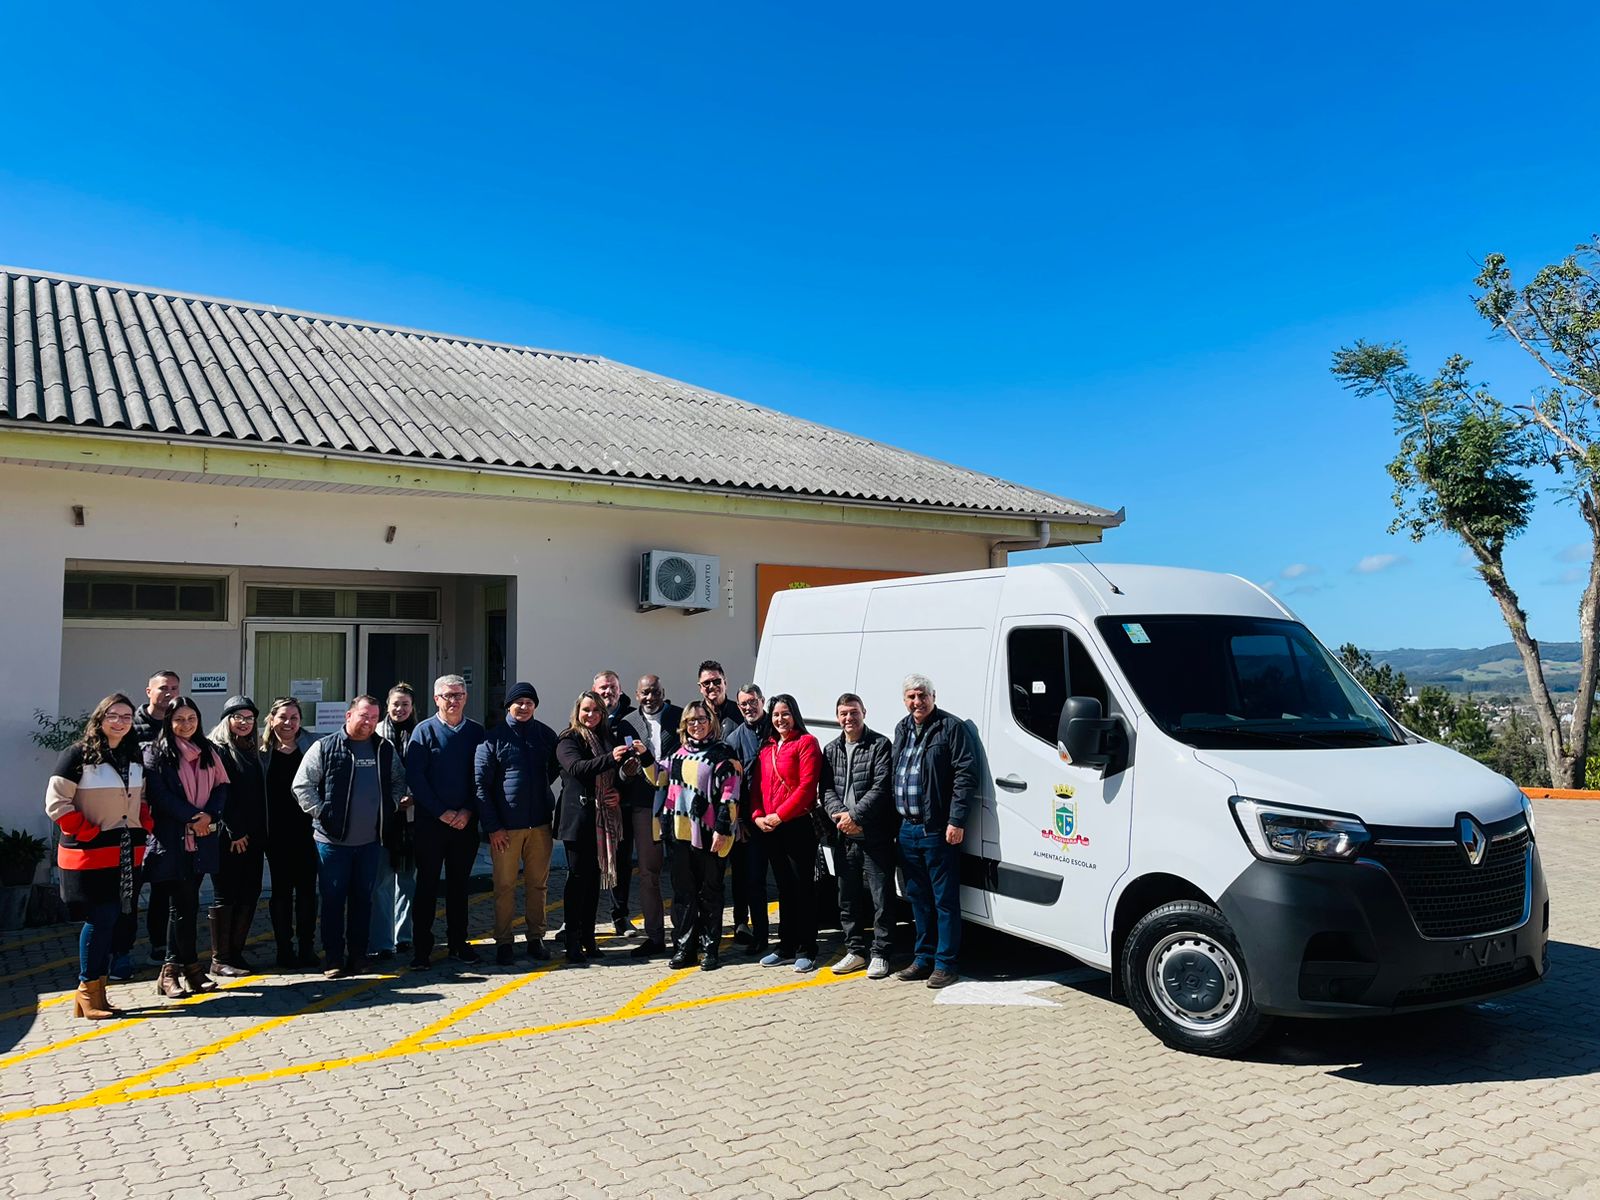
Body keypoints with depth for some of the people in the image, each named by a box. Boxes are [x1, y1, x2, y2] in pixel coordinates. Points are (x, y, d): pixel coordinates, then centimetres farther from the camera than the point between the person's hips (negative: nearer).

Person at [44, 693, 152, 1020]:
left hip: (128, 855, 6)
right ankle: (88, 991, 7)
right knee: (100, 919, -7)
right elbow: (56, 802, -11)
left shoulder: (135, 757, 13)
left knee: (111, 921, 8)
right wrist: (88, 832, -14)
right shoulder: (78, 755, -8)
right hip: (91, 855, -6)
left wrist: (144, 826, 9)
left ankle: (95, 992, 17)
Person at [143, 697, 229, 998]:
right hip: (172, 840, -5)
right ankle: (190, 967, 7)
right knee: (185, 904, -3)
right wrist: (193, 816, -15)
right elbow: (159, 795, -11)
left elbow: (221, 786, 10)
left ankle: (173, 968, 18)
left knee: (185, 905, 9)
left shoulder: (208, 751, 13)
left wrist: (210, 815, -8)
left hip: (202, 840, 5)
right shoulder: (156, 753, -2)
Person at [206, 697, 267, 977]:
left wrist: (261, 834, 11)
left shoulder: (253, 751, 16)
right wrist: (235, 832, -16)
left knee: (250, 894, 8)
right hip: (228, 838, -7)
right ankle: (220, 960, 7)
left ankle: (235, 952, 18)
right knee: (227, 896, -1)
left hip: (252, 837, 7)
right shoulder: (218, 750, -7)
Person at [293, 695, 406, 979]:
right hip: (333, 839, -4)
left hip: (371, 840, 4)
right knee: (333, 900, 3)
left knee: (363, 899, 11)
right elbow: (302, 785, -5)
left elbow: (399, 781, 21)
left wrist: (391, 807, 8)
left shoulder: (385, 750, 8)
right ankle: (333, 959, 11)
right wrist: (321, 812, -9)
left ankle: (358, 955, 20)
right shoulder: (325, 748, -5)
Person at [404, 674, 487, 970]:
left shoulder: (476, 732, 6)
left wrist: (468, 811, -7)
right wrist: (442, 812, -11)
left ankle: (458, 942, 20)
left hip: (466, 822, 2)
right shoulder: (424, 731, -1)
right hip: (431, 821, -2)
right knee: (427, 884, 1)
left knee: (459, 884, 10)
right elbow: (414, 777, -6)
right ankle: (421, 948, 7)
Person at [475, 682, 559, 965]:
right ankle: (503, 942, 15)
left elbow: (554, 769, 22)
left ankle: (536, 938, 21)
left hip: (540, 824, 3)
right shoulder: (494, 737, -4)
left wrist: (538, 791, 11)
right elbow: (480, 783, -5)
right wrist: (492, 826, -9)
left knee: (538, 884, 10)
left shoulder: (546, 734, 5)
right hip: (505, 826, -3)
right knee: (505, 886, 4)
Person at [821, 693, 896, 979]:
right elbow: (826, 789, 7)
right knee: (847, 897, 13)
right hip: (843, 837, 5)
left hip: (875, 836, -5)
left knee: (881, 898, -1)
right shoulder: (831, 750, 13)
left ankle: (880, 954, 9)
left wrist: (854, 815, -17)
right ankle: (855, 951, 24)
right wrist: (839, 815, -11)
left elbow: (881, 787, -12)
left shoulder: (880, 745, -4)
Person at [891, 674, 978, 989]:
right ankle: (923, 958, 25)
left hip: (938, 831, -7)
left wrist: (956, 820, -19)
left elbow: (966, 775, -14)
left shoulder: (951, 728, -8)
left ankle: (945, 964, 8)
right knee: (918, 899, 15)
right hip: (907, 830, 7)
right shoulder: (901, 730, 14)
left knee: (945, 900, 1)